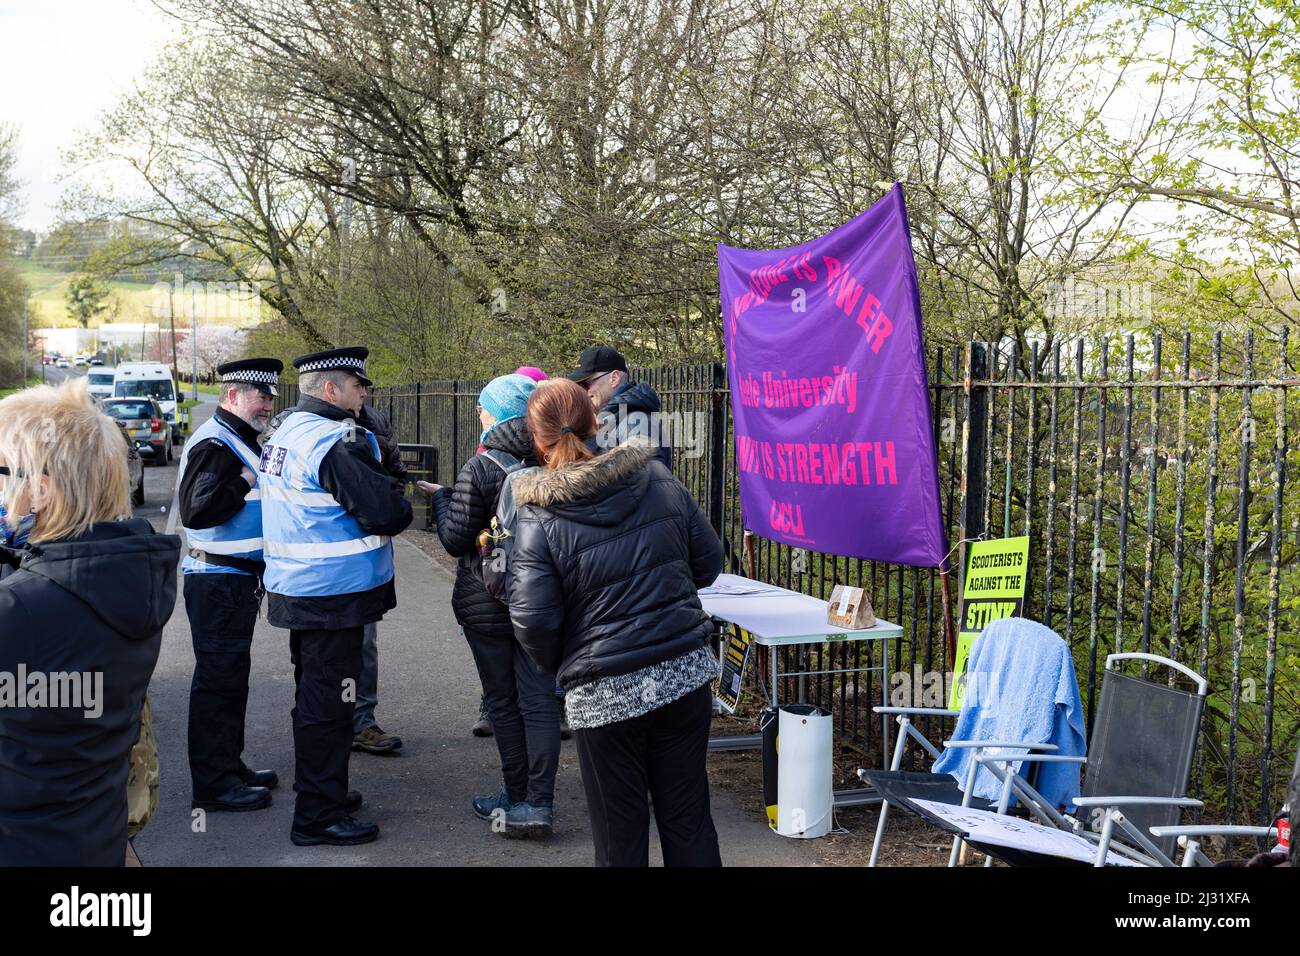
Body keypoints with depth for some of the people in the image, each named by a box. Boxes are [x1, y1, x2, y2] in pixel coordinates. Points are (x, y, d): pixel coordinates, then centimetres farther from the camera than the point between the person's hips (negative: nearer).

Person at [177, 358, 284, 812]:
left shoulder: (241, 440, 16)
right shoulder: (214, 444, -18)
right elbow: (196, 510, -27)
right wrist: (245, 483, -21)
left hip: (237, 577, 11)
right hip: (217, 581, -11)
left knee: (231, 673, 17)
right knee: (218, 677, -5)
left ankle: (229, 766, 28)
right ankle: (212, 783, 1)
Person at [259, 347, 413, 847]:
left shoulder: (285, 432, 9)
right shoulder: (337, 441, -21)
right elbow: (387, 514, -25)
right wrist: (401, 503, -2)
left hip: (296, 589, 10)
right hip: (334, 594, -10)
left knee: (313, 694, 22)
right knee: (328, 704, -1)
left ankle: (317, 790, 36)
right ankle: (320, 815, 7)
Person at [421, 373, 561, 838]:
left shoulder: (479, 469, -15)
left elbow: (456, 540, -11)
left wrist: (440, 497, 5)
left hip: (488, 603, -3)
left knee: (503, 701, 9)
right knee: (538, 699, 5)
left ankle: (517, 796, 17)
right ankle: (538, 803, 3)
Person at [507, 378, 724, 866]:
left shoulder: (538, 520, -11)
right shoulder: (659, 479, -1)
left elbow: (534, 624, -14)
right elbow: (709, 563, 7)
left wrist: (558, 664, 7)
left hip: (605, 693, -3)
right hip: (687, 673, 4)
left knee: (619, 830, 11)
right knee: (687, 815, 16)